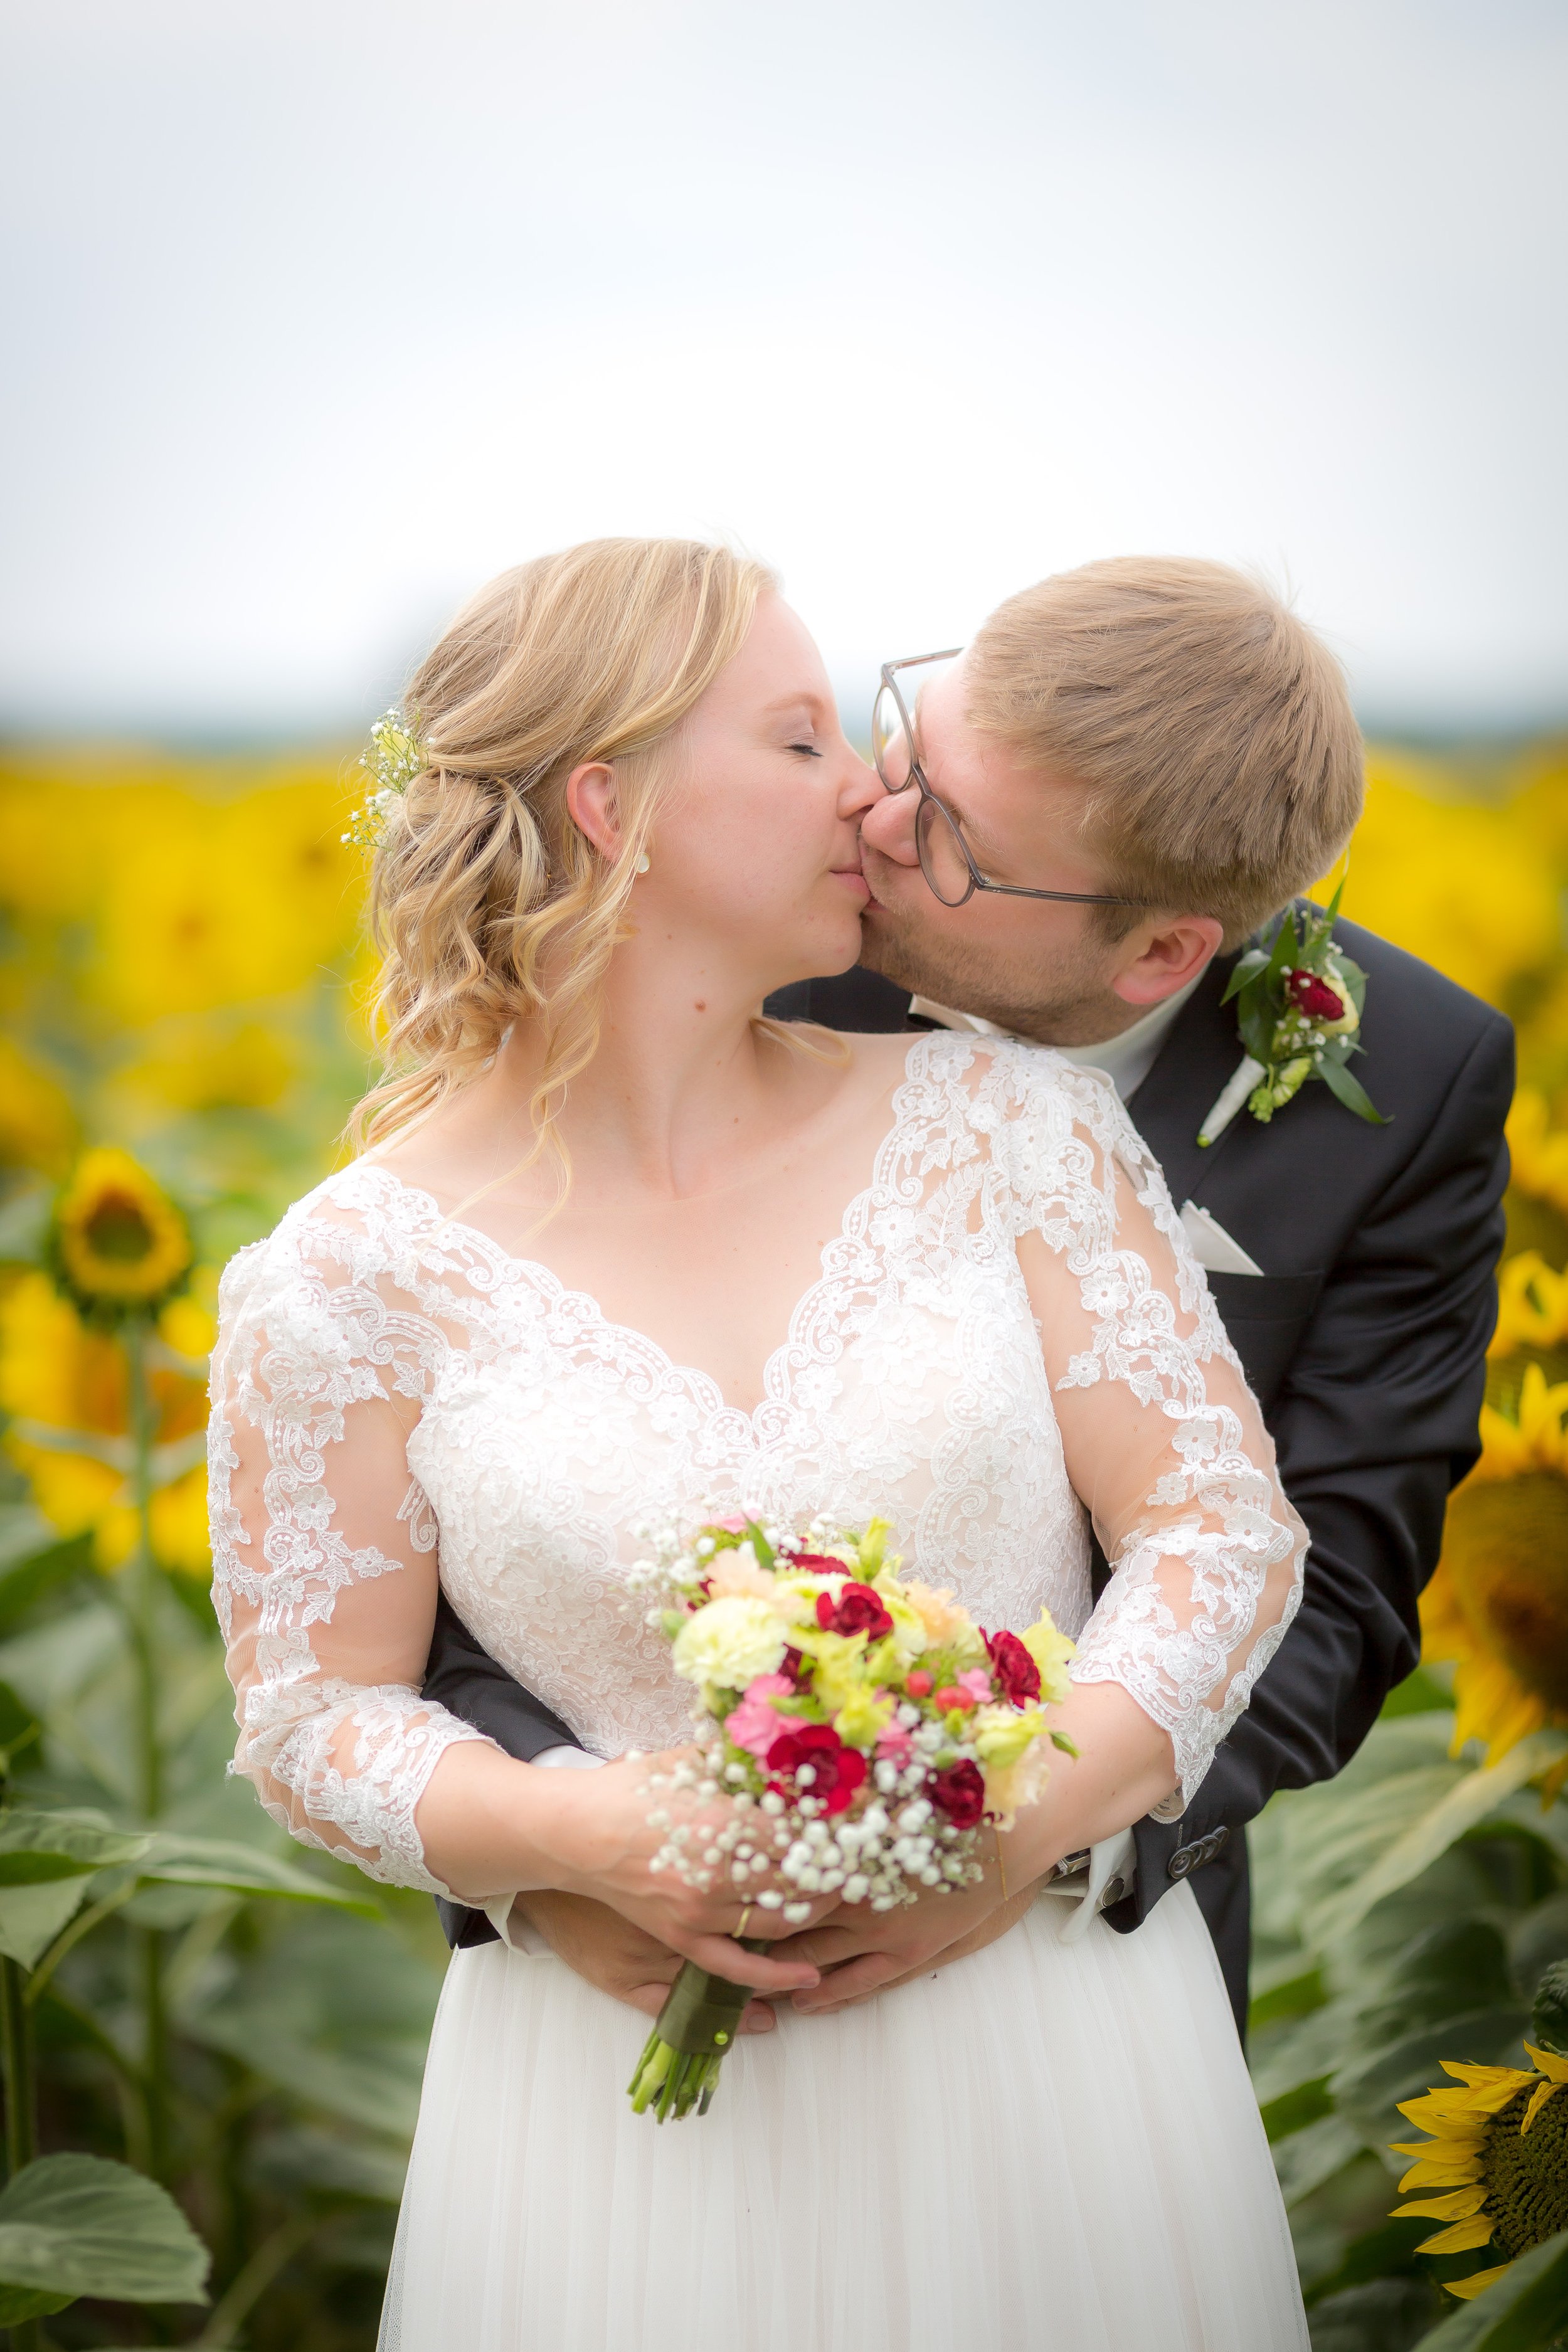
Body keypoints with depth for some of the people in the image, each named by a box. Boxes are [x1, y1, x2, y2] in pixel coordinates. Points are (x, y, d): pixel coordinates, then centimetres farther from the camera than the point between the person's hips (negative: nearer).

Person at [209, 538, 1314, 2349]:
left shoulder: (1007, 1121, -2)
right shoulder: (348, 1283, -5)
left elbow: (1226, 1518, -2)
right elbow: (312, 1716, 1)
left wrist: (1030, 1809, -19)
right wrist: (584, 1834, -18)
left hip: (1054, 2043, 2)